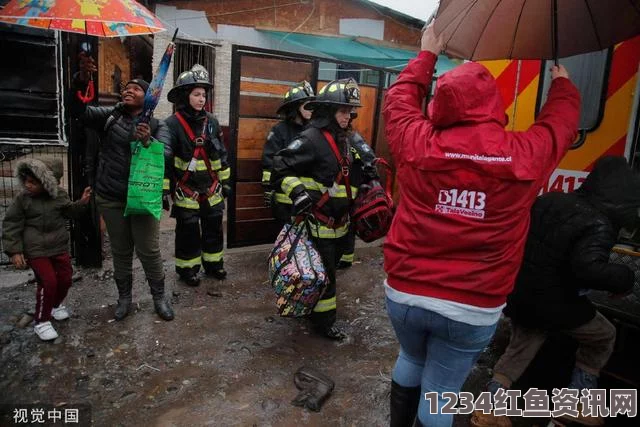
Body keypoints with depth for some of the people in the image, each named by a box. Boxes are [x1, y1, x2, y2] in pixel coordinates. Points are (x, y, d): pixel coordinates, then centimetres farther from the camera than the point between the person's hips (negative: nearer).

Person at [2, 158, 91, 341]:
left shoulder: (60, 194, -4)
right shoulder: (22, 198, -11)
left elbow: (70, 212, 13)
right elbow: (11, 225, -6)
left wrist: (81, 203, -7)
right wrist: (14, 251, -11)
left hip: (59, 246, 4)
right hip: (36, 250, -4)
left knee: (65, 278, 10)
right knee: (48, 282, -11)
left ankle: (56, 304, 41)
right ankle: (42, 321, 6)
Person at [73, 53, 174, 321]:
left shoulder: (157, 125, 1)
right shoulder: (110, 116, 7)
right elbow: (79, 110, -8)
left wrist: (148, 141, -36)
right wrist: (81, 79, -25)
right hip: (111, 198, 2)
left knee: (149, 251, 1)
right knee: (120, 251, 13)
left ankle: (159, 297, 19)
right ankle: (124, 297, 29)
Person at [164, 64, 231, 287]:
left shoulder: (211, 121, 4)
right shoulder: (173, 124, -12)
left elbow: (221, 154, 11)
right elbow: (163, 158, -16)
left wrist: (225, 181, 13)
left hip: (212, 189, 5)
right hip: (186, 192, -5)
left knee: (214, 228, 15)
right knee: (188, 232, 6)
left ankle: (213, 263, 32)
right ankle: (187, 268, 23)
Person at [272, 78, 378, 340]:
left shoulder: (345, 138, 10)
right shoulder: (311, 138, -18)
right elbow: (281, 169, -19)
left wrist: (364, 173, 8)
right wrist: (297, 190, -33)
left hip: (340, 221, 9)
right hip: (319, 223, -9)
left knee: (330, 266, 21)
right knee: (324, 273, 2)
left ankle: (310, 305, 41)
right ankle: (324, 321, 20)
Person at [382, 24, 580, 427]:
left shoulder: (418, 146, -11)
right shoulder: (525, 154, -10)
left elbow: (400, 100, 11)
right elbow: (561, 122, 13)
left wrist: (426, 56, 27)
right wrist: (563, 84, 35)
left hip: (405, 293, 2)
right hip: (473, 309, -1)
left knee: (411, 359, 29)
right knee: (439, 393, 15)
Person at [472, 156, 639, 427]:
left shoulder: (549, 200, 3)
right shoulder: (599, 226, -19)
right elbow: (588, 269, -33)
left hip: (516, 294, 6)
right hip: (552, 305, -6)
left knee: (522, 345, 24)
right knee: (603, 336, 21)